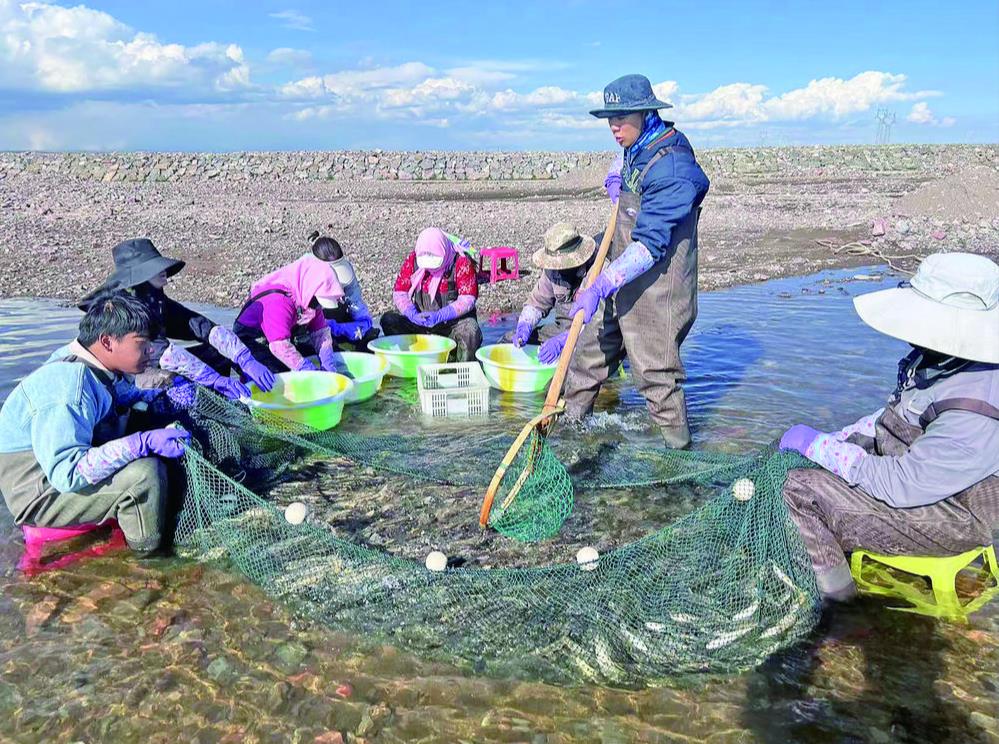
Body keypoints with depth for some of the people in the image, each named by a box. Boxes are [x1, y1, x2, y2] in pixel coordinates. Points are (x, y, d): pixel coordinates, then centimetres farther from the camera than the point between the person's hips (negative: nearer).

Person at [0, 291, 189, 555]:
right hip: (40, 494, -10)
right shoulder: (70, 389, -31)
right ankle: (148, 554, -7)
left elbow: (122, 395, 18)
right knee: (145, 472, -27)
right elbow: (67, 473, -36)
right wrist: (145, 443, -39)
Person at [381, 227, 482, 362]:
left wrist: (439, 316, -28)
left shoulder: (461, 262, -12)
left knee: (470, 332, -34)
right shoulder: (413, 260, -2)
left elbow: (468, 299, -16)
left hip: (454, 321, -3)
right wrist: (412, 314, -22)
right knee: (388, 320, -17)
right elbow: (399, 293, -1)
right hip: (419, 320, 3)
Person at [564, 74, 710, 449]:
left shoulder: (671, 164, -23)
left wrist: (600, 286, -33)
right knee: (591, 348, 17)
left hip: (655, 290, -9)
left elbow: (649, 243, -29)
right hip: (621, 283, 9)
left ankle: (677, 447, 20)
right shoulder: (637, 151, 7)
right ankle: (570, 419, 34)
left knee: (657, 374, 2)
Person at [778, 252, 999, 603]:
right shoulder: (940, 359, -8)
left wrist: (818, 445, -22)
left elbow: (899, 486, -30)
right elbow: (896, 417, 11)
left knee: (801, 489, -15)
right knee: (798, 457, 9)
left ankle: (833, 592, 7)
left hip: (945, 518, -9)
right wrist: (835, 440, 2)